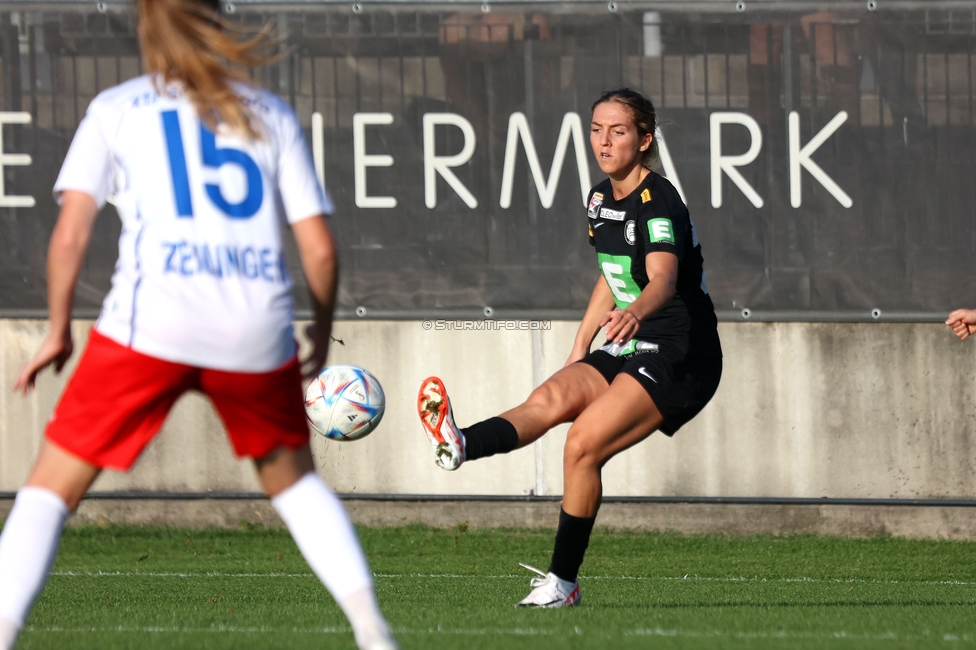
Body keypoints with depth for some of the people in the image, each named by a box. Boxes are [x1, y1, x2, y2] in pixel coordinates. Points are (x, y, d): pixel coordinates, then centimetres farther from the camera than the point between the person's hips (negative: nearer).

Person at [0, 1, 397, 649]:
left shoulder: (116, 110, 12)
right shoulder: (273, 115, 17)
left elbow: (70, 235, 2)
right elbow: (320, 249, 11)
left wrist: (58, 332, 15)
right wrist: (323, 334, 27)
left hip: (153, 322, -2)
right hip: (257, 328, 2)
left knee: (52, 488, 6)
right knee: (291, 478, 26)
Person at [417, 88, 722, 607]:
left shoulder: (659, 203, -18)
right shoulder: (600, 200, 9)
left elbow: (664, 278, -37)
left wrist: (635, 312, -58)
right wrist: (578, 351, 23)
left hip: (679, 359, -8)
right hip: (628, 351, 8)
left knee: (584, 443, -22)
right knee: (552, 398, -21)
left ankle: (562, 580, -14)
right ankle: (460, 446, -48)